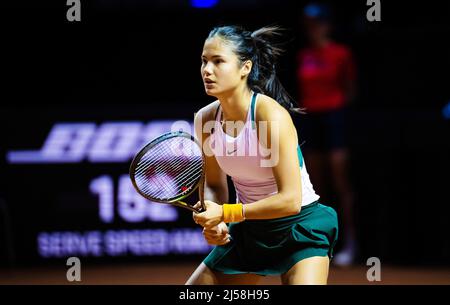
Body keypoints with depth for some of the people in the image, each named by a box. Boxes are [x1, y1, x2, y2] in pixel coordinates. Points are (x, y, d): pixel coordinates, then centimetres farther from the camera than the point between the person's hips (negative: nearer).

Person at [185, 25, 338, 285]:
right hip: (248, 229, 6)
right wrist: (213, 222, -14)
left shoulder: (271, 115, -25)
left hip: (299, 227, -6)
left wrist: (226, 213, -26)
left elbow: (290, 200, -27)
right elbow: (215, 185, 7)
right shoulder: (205, 120, -7)